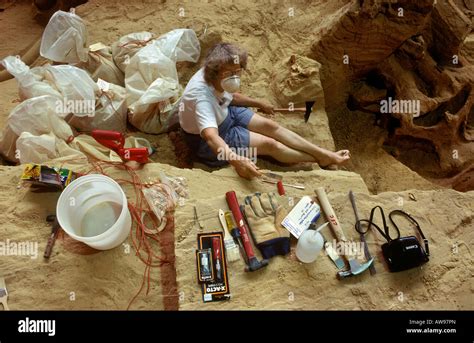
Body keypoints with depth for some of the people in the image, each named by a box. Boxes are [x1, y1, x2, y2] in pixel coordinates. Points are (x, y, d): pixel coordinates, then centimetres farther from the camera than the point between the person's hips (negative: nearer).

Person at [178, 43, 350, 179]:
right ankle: (321, 160, 0)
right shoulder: (202, 95, -39)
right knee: (269, 144, -13)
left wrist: (258, 103, 19)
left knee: (271, 126, -5)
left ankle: (326, 154, -2)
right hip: (204, 139, -7)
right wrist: (236, 160, -67)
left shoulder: (218, 78, -16)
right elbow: (211, 136, -52)